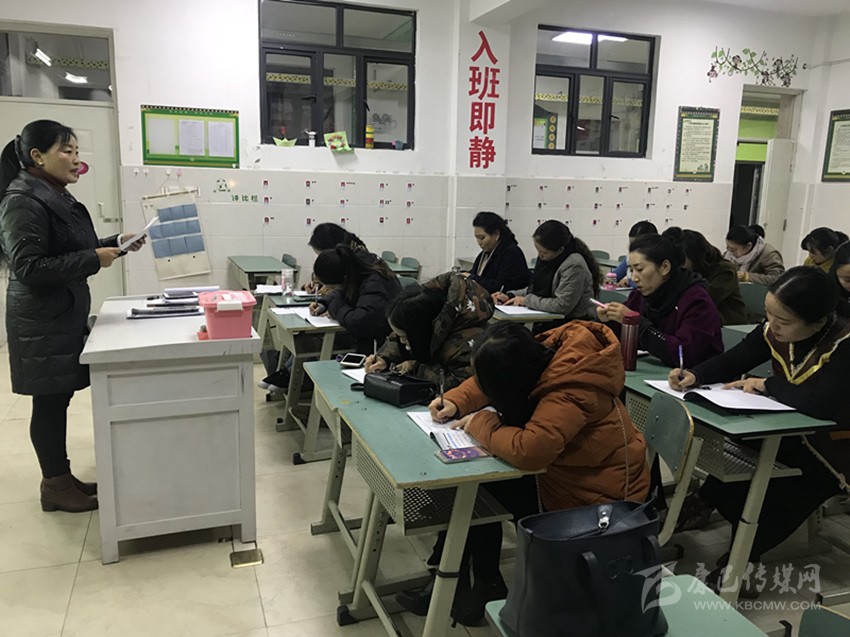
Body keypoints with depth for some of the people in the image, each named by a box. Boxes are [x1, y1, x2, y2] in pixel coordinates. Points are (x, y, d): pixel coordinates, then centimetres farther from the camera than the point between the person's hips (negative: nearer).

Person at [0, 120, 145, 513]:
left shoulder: (57, 197, 11)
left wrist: (116, 243, 9)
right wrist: (94, 259, -21)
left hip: (65, 317, 9)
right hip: (42, 325, -9)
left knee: (58, 400, 14)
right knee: (49, 403, 2)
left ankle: (62, 478, 25)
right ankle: (55, 487, 15)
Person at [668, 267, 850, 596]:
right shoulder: (774, 331, -10)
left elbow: (822, 405, -41)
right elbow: (731, 361, -5)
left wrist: (767, 384, -27)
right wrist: (694, 375, -26)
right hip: (791, 435, 6)